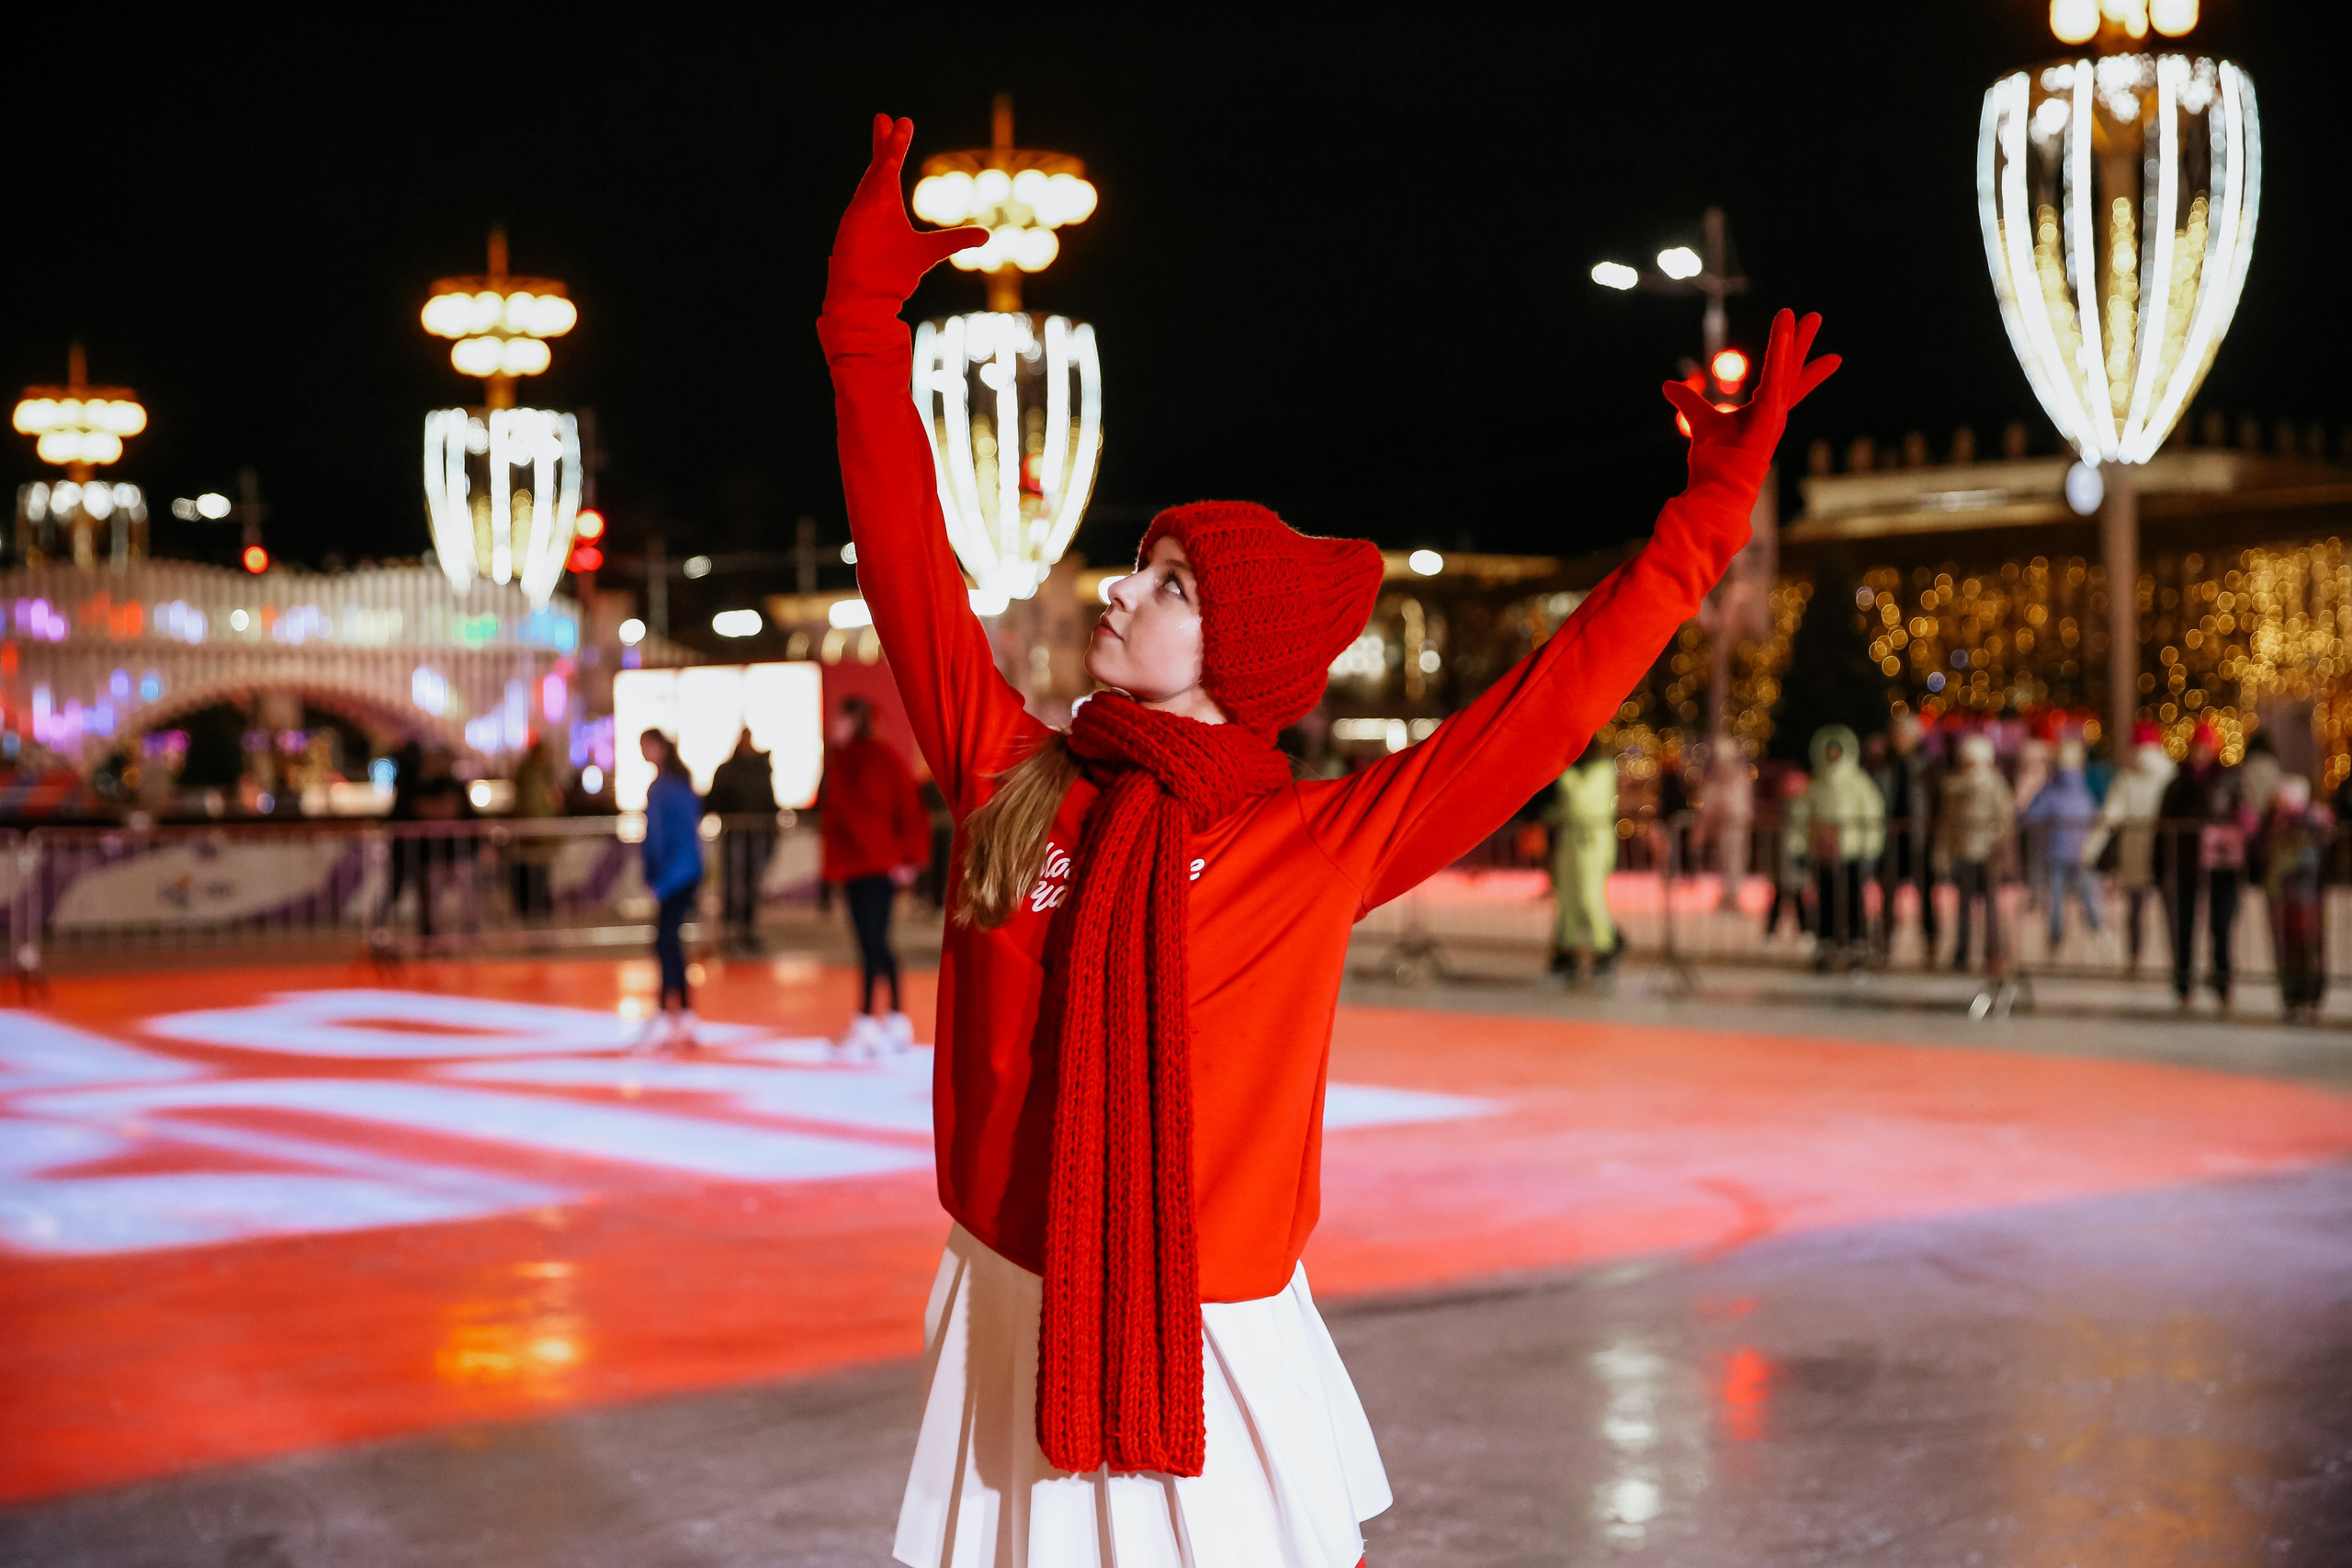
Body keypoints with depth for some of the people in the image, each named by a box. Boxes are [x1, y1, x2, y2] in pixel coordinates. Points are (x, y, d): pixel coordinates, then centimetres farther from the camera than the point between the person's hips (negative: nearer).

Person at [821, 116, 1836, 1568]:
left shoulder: (1321, 842, -6)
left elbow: (1557, 699, -6)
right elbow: (907, 554, 3)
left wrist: (1713, 509, -7)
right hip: (1009, 1328, 3)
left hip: (1212, 1345, -2)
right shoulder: (1010, 779, 0)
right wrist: (867, 313, 4)